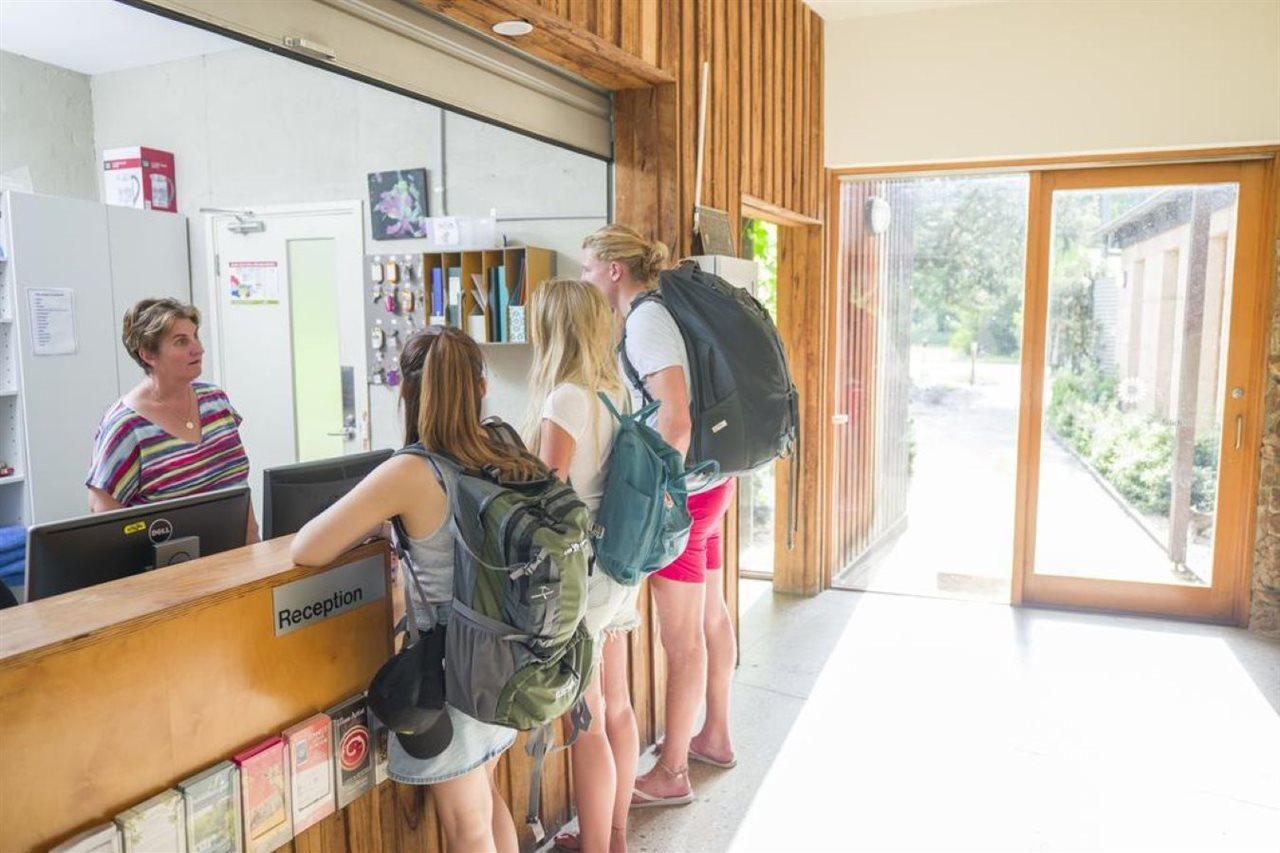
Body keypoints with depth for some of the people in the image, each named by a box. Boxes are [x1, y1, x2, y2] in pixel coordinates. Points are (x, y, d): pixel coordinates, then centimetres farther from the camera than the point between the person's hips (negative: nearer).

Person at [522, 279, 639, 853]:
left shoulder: (564, 399, -18)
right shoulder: (611, 392, 6)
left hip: (580, 574, -9)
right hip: (619, 565, 9)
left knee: (588, 727, 4)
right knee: (616, 708, 19)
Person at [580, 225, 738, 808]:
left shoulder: (646, 322, -17)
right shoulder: (659, 313, 11)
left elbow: (676, 422, -26)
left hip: (684, 493, -10)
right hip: (710, 480, 10)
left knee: (681, 639, 1)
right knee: (709, 616, 20)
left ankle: (672, 775, 15)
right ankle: (715, 736, 37)